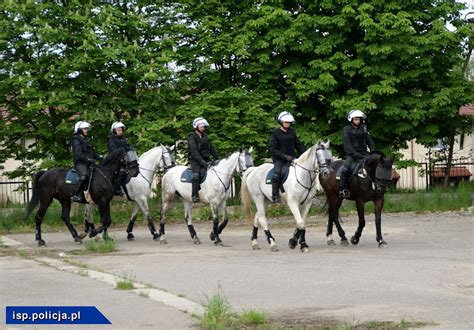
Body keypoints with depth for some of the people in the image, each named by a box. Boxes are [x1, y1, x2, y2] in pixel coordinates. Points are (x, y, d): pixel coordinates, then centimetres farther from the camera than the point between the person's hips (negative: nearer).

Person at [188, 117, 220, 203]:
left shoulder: (205, 137, 17)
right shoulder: (192, 137, -4)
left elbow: (212, 150, 18)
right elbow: (194, 152, -17)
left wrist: (219, 159, 4)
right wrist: (203, 162, -26)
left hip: (206, 161, 7)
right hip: (195, 161, -7)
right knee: (196, 174, -32)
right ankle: (194, 195, -34)